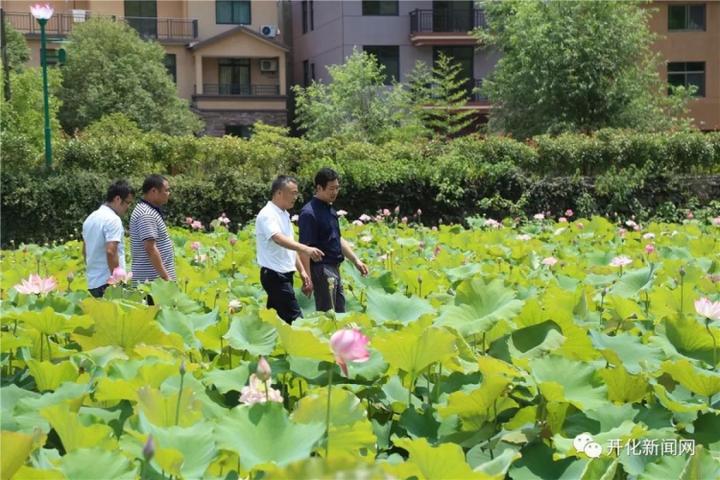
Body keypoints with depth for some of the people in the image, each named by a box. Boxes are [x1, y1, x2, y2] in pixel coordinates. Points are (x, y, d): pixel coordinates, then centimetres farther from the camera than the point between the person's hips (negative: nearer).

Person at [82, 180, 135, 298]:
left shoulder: (90, 218, 15)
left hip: (92, 283, 9)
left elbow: (85, 250, 22)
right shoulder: (113, 219, -13)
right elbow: (111, 252, -23)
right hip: (107, 283, -9)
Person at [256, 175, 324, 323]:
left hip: (284, 274, 9)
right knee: (294, 319, -13)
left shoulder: (284, 215, 15)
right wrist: (306, 249, -45)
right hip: (274, 275, -9)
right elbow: (279, 239, -33)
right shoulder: (267, 215, -15)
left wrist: (302, 270, 16)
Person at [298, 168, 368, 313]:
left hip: (334, 268, 9)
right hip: (321, 269, -9)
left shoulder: (330, 209, 12)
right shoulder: (309, 213, -16)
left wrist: (356, 260, 12)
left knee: (339, 314, 14)